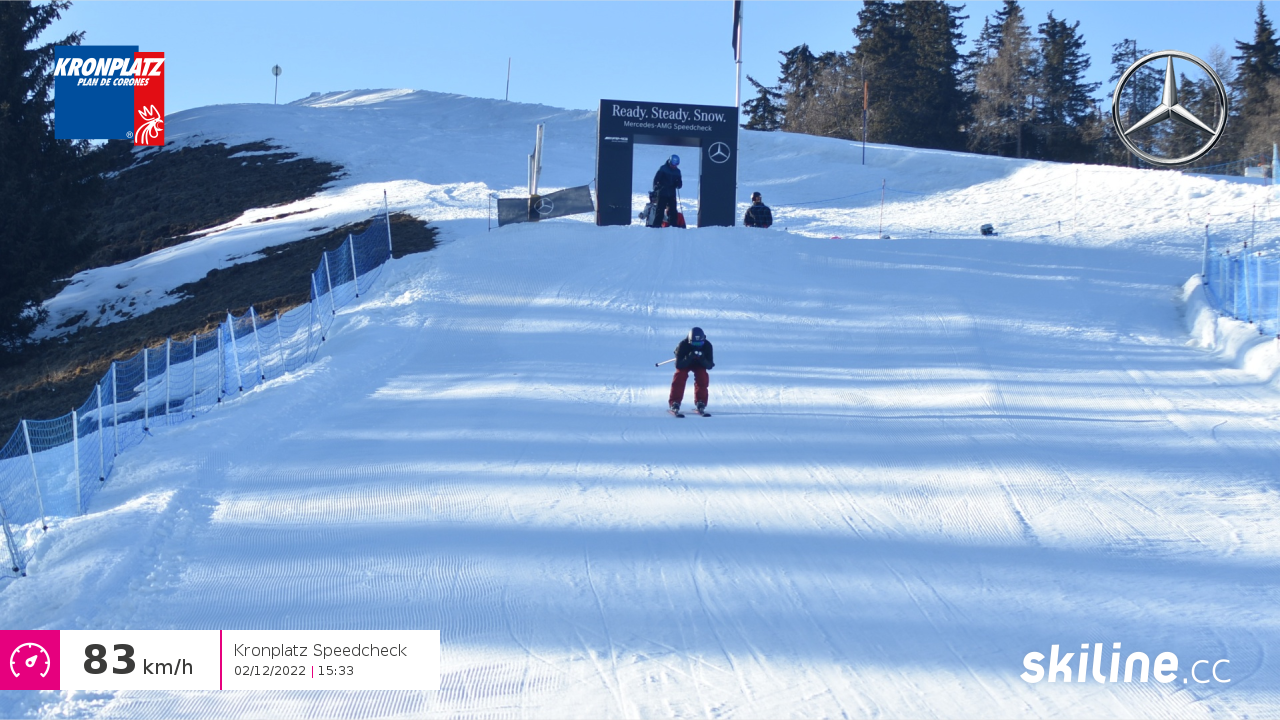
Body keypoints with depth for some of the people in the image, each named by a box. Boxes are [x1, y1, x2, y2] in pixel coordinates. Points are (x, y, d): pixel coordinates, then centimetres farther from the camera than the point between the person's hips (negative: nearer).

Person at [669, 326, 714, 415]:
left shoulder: (707, 346, -28)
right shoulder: (683, 345, -34)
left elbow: (710, 366, -24)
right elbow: (678, 365, -34)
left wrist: (702, 359, -45)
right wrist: (688, 358, -51)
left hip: (699, 364, 1)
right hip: (684, 363, -1)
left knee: (703, 378, -23)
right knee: (680, 377, -26)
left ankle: (700, 403, -10)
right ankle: (674, 403, -17)